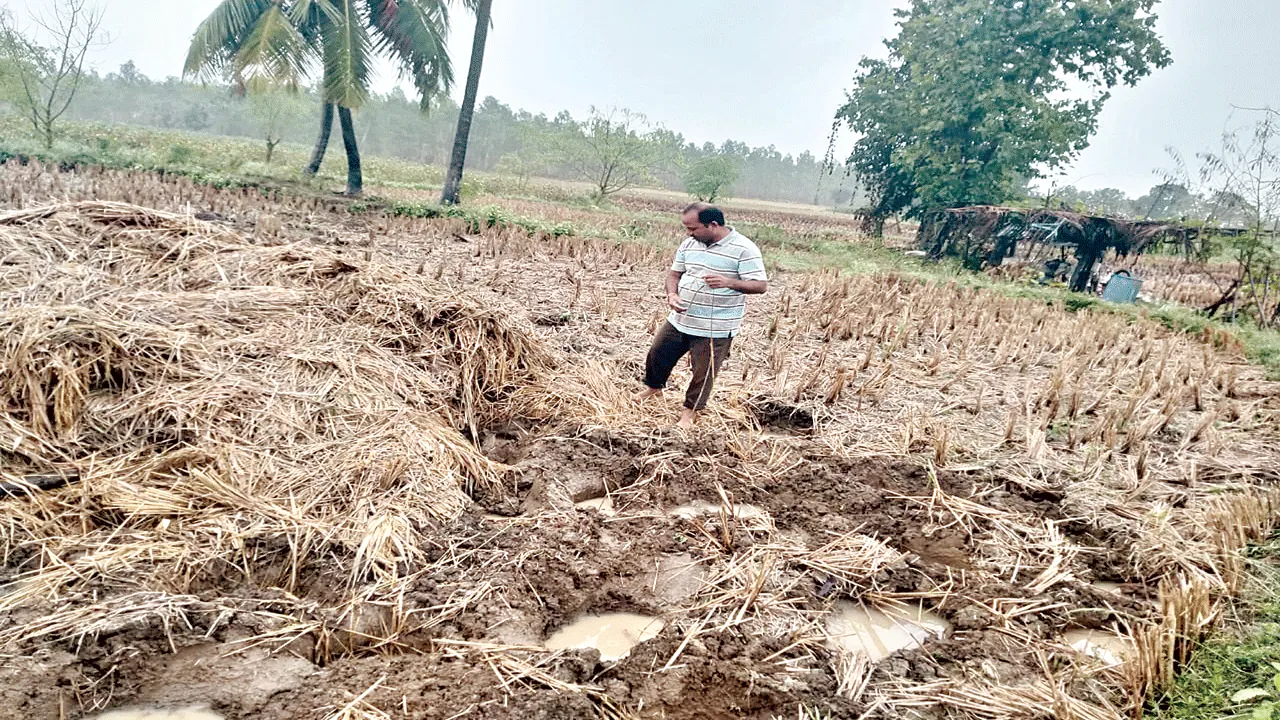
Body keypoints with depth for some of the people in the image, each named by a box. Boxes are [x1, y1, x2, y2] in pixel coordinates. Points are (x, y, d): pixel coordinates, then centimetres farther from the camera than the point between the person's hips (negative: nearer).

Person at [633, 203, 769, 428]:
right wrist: (672, 294, -10)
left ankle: (690, 412, 29)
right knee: (657, 354, 17)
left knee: (703, 373, 6)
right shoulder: (689, 244, 3)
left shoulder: (744, 249, -16)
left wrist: (729, 282, -33)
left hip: (715, 329, -6)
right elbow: (675, 273, 12)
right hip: (680, 319, 6)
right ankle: (654, 387, 47)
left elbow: (761, 285, -17)